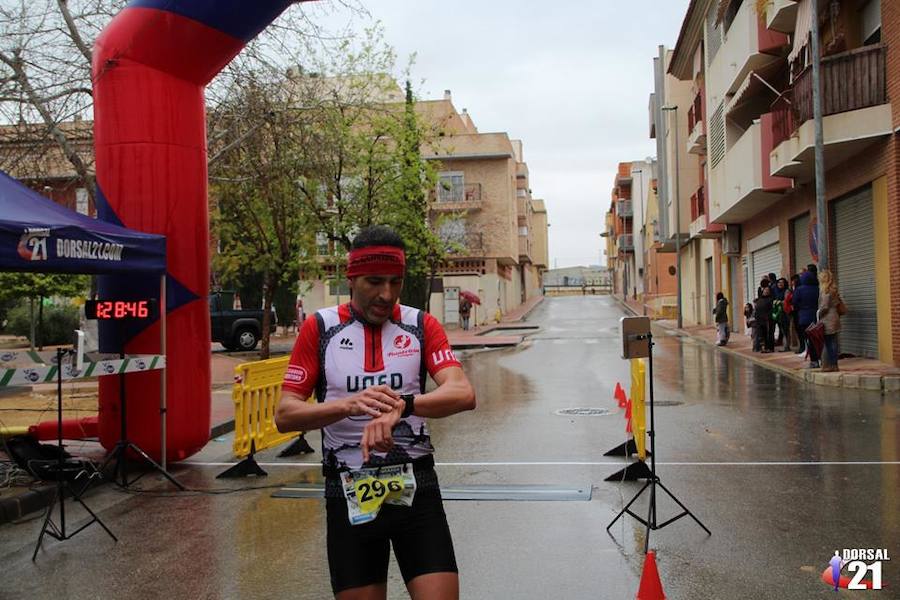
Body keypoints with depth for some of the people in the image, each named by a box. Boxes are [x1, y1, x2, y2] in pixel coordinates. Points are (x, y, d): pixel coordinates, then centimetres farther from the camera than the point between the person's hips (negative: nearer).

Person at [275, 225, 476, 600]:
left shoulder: (422, 325, 1)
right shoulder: (319, 327, 0)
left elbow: (463, 394, -14)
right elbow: (284, 415, -5)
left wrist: (402, 405, -33)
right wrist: (348, 404, -23)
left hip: (416, 488, 0)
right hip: (348, 494, 0)